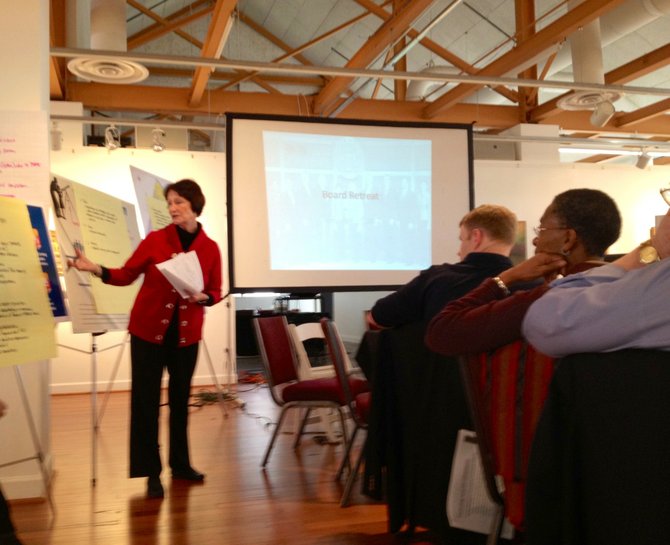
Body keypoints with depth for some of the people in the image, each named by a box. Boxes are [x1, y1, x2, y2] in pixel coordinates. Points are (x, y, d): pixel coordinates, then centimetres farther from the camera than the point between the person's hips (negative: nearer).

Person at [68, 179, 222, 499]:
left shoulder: (210, 248, 0)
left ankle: (180, 464, 24)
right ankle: (151, 472, 8)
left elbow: (215, 292, 5)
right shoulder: (155, 239, -3)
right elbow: (127, 274, -2)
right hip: (148, 330, -1)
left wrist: (201, 297, -15)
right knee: (145, 399, -1)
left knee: (180, 398, 10)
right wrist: (95, 269, -16)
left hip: (186, 334, 1)